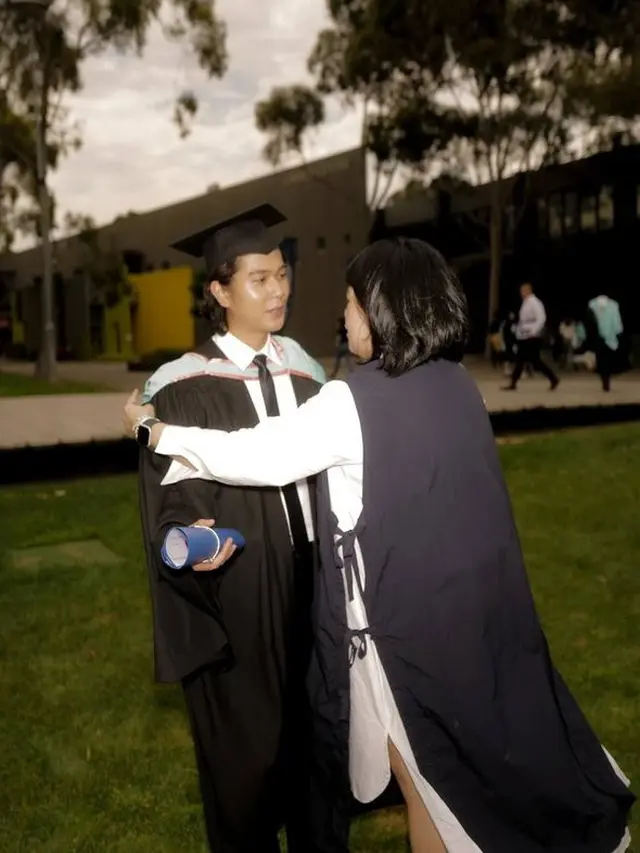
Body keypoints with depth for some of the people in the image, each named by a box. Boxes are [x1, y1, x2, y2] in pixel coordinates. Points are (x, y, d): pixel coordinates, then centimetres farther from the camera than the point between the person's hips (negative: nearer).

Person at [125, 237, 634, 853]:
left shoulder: (355, 403, -21)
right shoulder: (457, 386, 1)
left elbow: (259, 456, -18)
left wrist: (155, 430, -4)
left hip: (406, 612, -7)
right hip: (473, 603, 7)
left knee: (428, 778, 15)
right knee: (472, 755, 25)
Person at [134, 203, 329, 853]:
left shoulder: (303, 372, 5)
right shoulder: (183, 391, -12)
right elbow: (169, 508, -11)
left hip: (311, 585, 5)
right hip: (238, 600, -5)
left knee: (316, 734, 18)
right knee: (247, 750, 9)